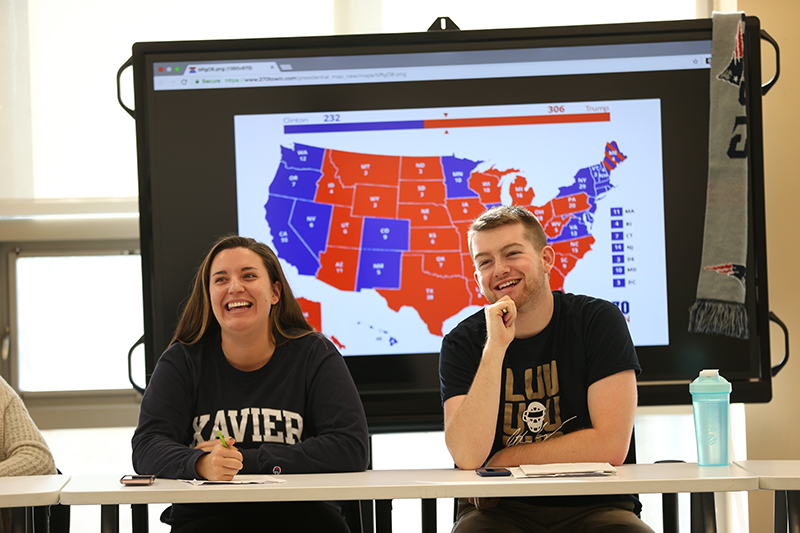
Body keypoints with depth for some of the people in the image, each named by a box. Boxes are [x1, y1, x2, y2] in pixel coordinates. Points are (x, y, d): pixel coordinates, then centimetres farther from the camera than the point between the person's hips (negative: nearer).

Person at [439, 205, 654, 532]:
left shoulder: (598, 320, -2)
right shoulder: (462, 343, -1)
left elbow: (610, 446, -11)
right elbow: (468, 457, -16)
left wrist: (504, 460, -8)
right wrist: (496, 347, -20)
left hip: (591, 506, 0)